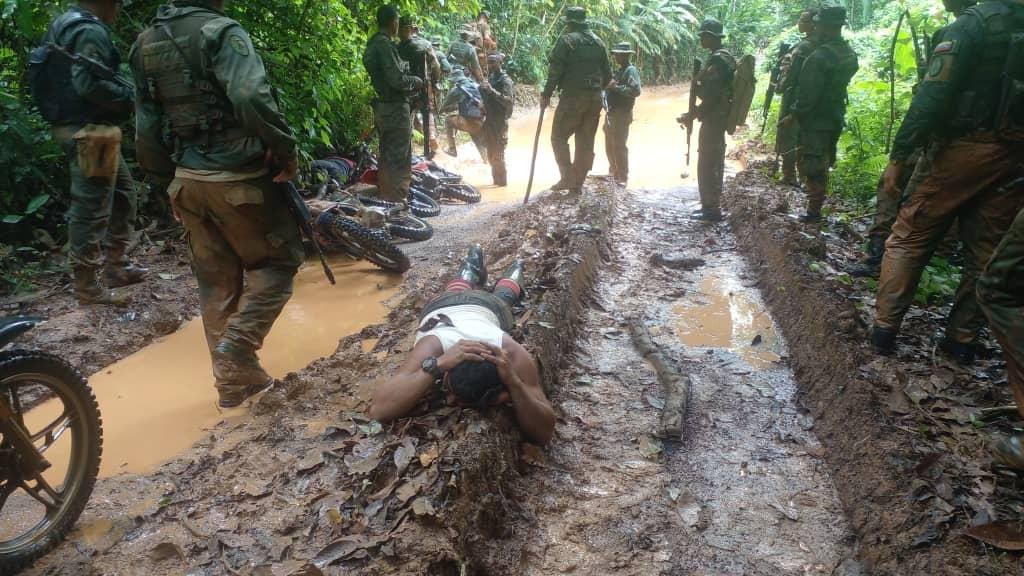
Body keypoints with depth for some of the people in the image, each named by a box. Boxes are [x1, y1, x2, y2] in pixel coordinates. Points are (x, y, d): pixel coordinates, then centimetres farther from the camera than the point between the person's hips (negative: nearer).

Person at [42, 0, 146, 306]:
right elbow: (89, 83, -26)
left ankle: (116, 266, 29)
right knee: (90, 211, -4)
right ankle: (87, 288, 5)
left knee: (124, 194, 20)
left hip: (77, 126, 11)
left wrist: (122, 91, 12)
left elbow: (72, 78, 18)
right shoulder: (92, 31, -15)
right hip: (90, 133, -11)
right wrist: (129, 96, -11)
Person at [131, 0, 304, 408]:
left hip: (188, 181, 7)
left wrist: (167, 173, 21)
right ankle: (238, 344, -7)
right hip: (237, 177, -7)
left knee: (216, 280, 14)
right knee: (276, 261, 10)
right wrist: (286, 148, -17)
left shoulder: (145, 43, 11)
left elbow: (146, 126, 13)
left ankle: (231, 381, 21)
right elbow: (251, 98, -28)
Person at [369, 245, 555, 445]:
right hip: (442, 307, 0)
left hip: (489, 308, 0)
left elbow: (545, 433, -50)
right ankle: (473, 270, 65)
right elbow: (378, 409, -61)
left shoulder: (511, 354, -50)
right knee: (458, 291, 39)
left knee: (502, 297, 39)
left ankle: (515, 269, 65)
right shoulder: (434, 346, -51)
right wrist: (436, 365, -71)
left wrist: (514, 383, -66)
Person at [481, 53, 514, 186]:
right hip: (489, 120, 8)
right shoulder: (490, 78, 14)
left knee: (497, 154, -5)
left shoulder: (505, 80, -10)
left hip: (499, 121, -8)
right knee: (491, 154, 13)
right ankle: (496, 179, 24)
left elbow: (508, 101, -22)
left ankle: (502, 180, 5)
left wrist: (492, 91, -28)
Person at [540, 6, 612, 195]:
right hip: (595, 98, 6)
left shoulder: (566, 40, -4)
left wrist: (547, 94, -5)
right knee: (586, 141, 9)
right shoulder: (598, 42, 14)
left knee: (559, 137, 3)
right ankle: (578, 183, 10)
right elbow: (608, 73, 14)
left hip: (573, 96, -6)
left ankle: (568, 178, -7)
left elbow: (555, 70, -11)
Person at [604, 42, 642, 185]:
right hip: (611, 113, 10)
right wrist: (608, 87, 4)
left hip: (622, 114, -9)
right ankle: (615, 174, 27)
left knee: (619, 146, -7)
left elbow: (635, 91, -23)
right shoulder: (619, 71, 18)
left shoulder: (631, 71, -10)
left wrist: (616, 87, -21)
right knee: (610, 146, 14)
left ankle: (623, 178, 0)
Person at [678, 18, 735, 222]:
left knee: (707, 165, -7)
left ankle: (711, 209, -4)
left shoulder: (718, 60, -18)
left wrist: (692, 115, -19)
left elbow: (712, 96, -23)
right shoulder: (724, 58, 15)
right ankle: (712, 205, 23)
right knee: (714, 163, 15)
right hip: (719, 117, 11)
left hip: (713, 118, -11)